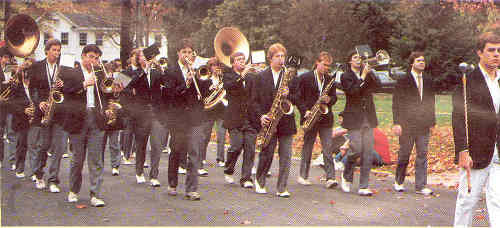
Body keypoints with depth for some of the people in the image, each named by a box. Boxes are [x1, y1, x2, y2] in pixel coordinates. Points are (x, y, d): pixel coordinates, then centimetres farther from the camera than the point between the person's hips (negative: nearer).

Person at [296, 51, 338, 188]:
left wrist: (329, 100, -8)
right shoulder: (306, 78, -1)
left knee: (327, 148, -4)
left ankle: (330, 178, -7)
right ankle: (303, 176, 18)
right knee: (307, 147, 6)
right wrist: (305, 111, -12)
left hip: (326, 118, 2)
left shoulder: (330, 80, 10)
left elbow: (334, 97, 15)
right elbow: (299, 97, 0)